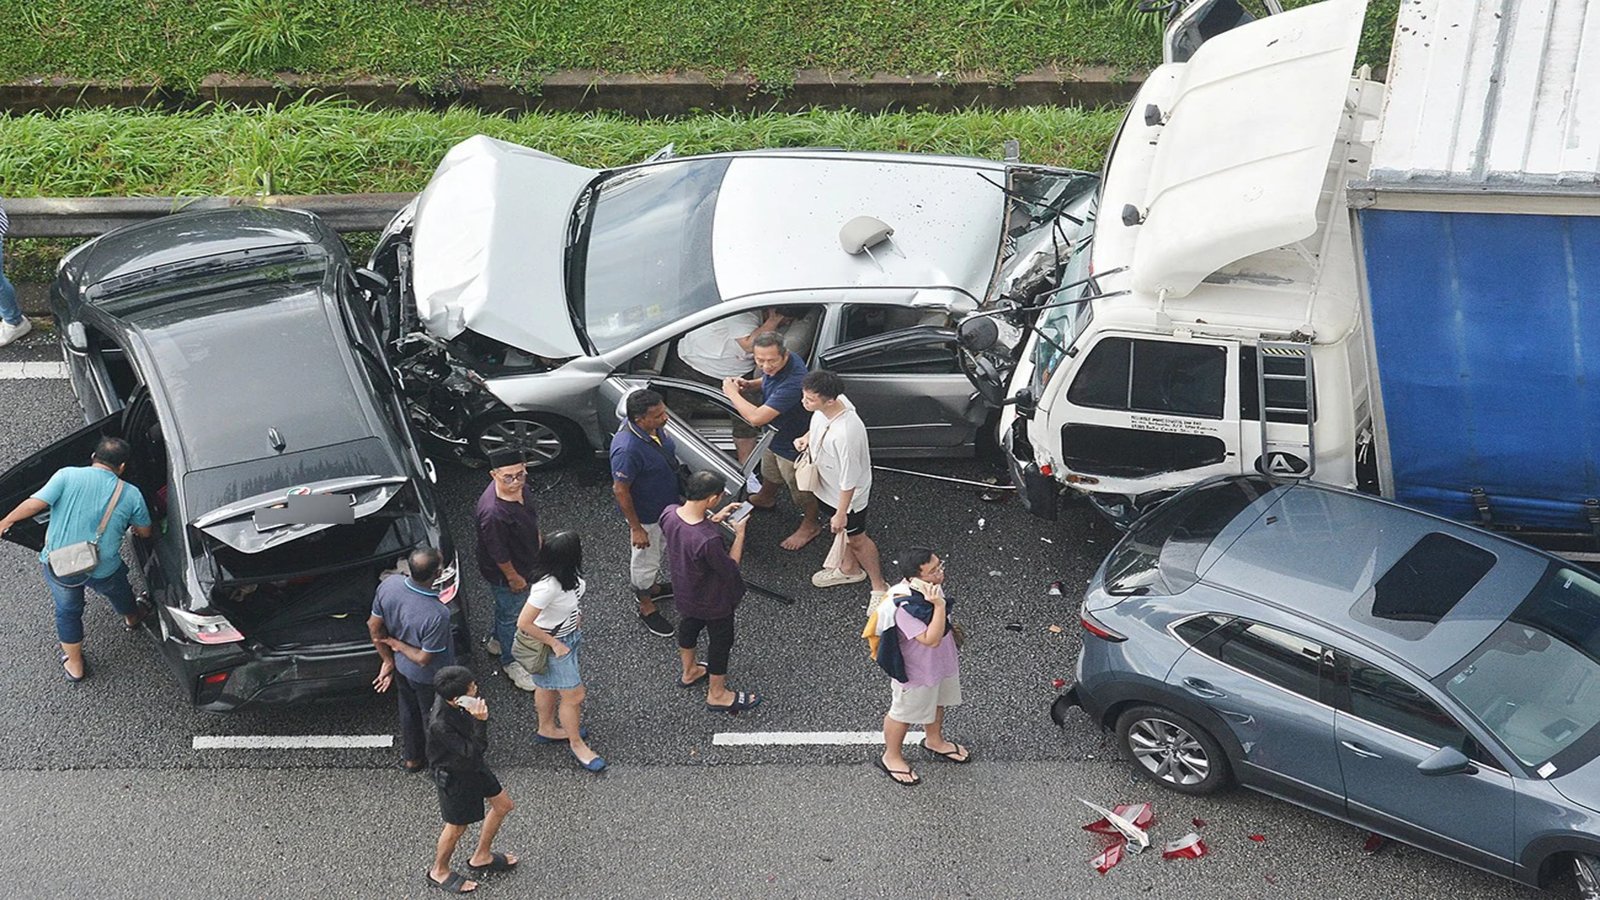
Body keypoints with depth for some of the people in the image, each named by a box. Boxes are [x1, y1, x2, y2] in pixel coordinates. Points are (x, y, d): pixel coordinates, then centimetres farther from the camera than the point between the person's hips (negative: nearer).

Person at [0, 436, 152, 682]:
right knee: (119, 593, 34)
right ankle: (132, 618, 64)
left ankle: (75, 666, 39)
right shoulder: (130, 494, -6)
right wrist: (131, 527, 29)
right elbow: (145, 532, 6)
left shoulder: (67, 476, -11)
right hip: (103, 570, 0)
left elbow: (35, 504, -18)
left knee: (67, 610, 26)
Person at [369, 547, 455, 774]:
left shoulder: (388, 584, -25)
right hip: (429, 677, -6)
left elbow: (374, 626, -9)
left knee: (409, 711, 32)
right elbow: (425, 659, -29)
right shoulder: (437, 615, -43)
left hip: (401, 667, 6)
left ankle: (411, 758, 56)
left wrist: (388, 660, 3)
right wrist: (397, 644, -13)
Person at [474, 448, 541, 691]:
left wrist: (538, 540, 17)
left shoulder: (520, 487, -18)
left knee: (505, 606, 32)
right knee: (511, 614, 18)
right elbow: (498, 554, -29)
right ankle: (510, 661, 43)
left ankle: (499, 641, 59)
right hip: (504, 573, -7)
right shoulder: (493, 513, -43)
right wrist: (514, 578, -15)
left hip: (525, 560, 7)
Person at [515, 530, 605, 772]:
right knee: (574, 695, 10)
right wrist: (554, 644, -20)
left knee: (549, 686, 28)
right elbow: (524, 624, -31)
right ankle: (577, 744, 33)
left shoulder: (567, 573, -17)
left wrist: (577, 621, 15)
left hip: (571, 633, 7)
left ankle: (546, 729, 50)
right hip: (554, 643, -7)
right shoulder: (547, 587, -40)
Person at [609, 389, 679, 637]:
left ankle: (652, 587, 55)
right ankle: (646, 607, 38)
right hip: (645, 514, -8)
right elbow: (620, 490, -29)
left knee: (656, 552, 31)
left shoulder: (654, 428, -14)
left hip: (664, 505, 8)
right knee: (645, 559, 16)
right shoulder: (627, 449, -40)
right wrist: (635, 528, -20)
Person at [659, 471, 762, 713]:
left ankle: (689, 672, 58)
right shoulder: (709, 540, -44)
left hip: (685, 591, 7)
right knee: (721, 641, 19)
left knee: (689, 625, 32)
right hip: (713, 601, -7)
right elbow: (729, 570, -25)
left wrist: (716, 519, -6)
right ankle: (717, 694, 41)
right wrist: (739, 534, -19)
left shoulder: (669, 514, -23)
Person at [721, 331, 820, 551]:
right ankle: (765, 498, 65)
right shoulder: (775, 366, -17)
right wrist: (749, 383, -9)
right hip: (775, 433, 8)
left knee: (800, 489, 18)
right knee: (769, 471, 36)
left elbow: (757, 418, -44)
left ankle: (810, 525, 44)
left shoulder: (792, 382, -45)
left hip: (793, 444, -8)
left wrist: (732, 393, -29)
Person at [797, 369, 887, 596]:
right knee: (840, 532, 30)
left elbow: (849, 480, -30)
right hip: (827, 486, 7)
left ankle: (879, 586, 40)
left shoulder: (846, 434, -44)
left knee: (856, 538, 17)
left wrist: (841, 513, -19)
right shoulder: (831, 403, -21)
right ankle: (850, 569, 57)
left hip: (846, 496, -7)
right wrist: (807, 436, -9)